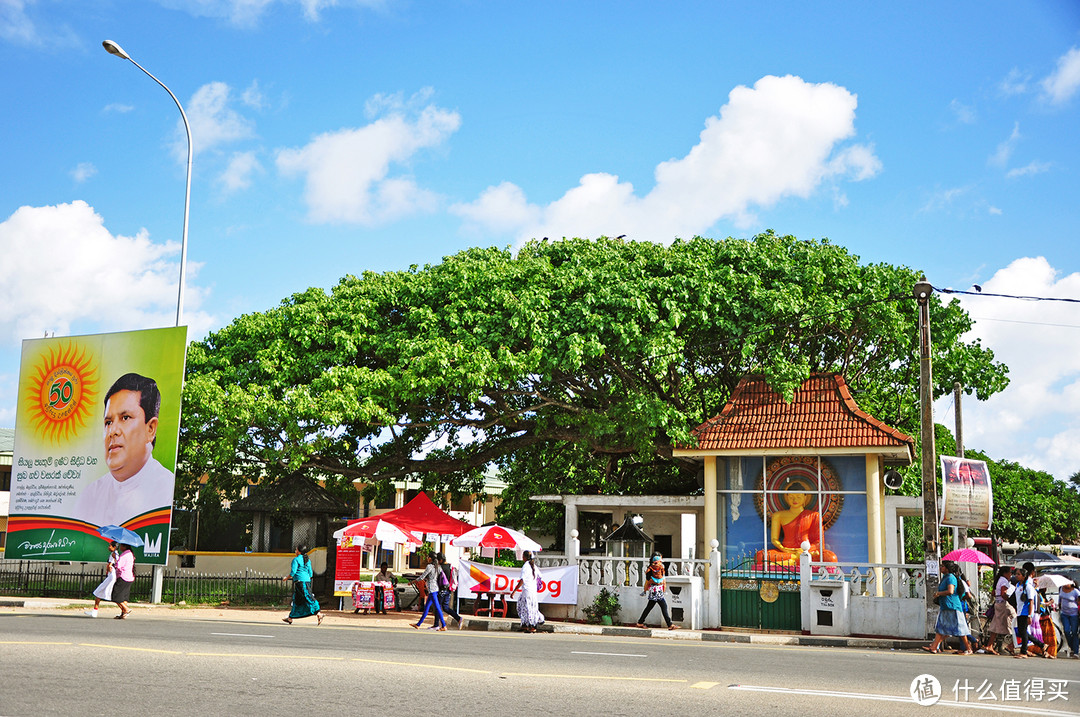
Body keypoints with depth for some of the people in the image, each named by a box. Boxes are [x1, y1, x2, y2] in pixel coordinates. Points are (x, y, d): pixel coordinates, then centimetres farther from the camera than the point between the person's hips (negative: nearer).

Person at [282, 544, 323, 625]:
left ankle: (318, 613, -22)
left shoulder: (296, 559, -8)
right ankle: (290, 618, 17)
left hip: (299, 581, -8)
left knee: (308, 598, -12)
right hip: (307, 581, 8)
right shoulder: (308, 560, 14)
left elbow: (293, 572, -13)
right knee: (296, 600, 14)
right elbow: (310, 573, 13)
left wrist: (286, 577, 2)